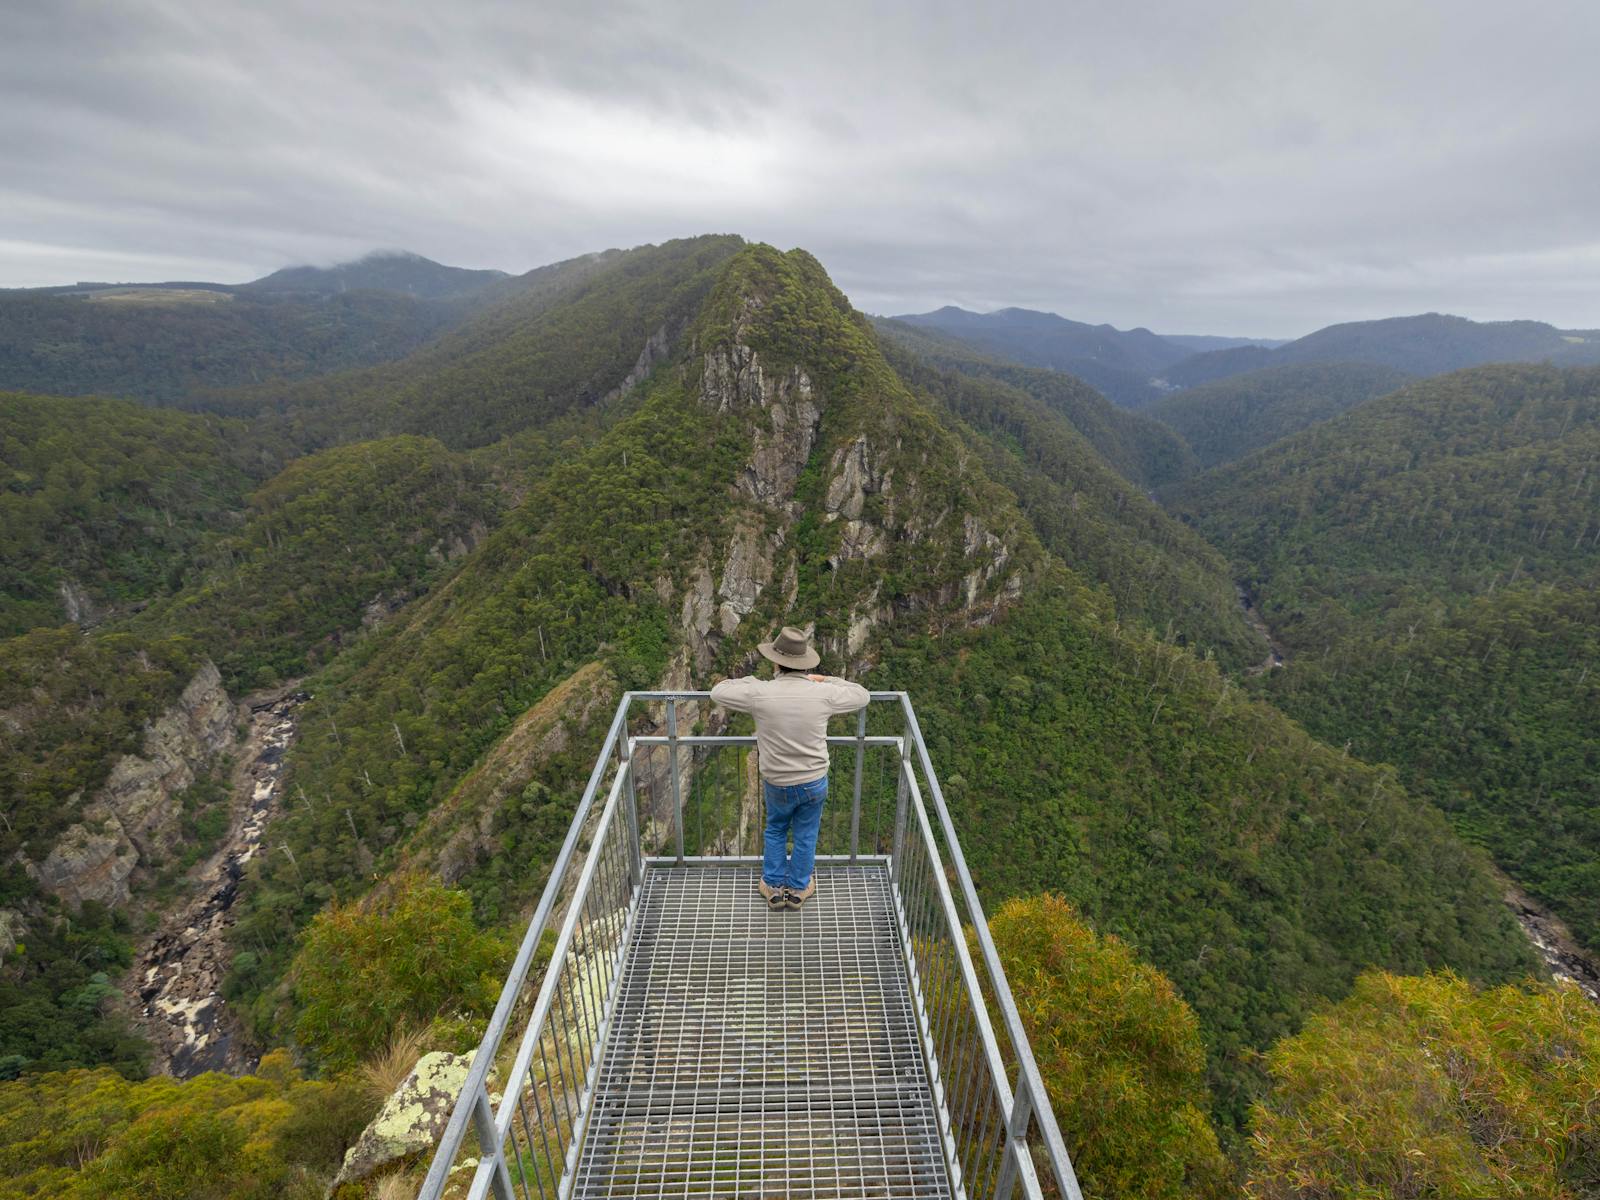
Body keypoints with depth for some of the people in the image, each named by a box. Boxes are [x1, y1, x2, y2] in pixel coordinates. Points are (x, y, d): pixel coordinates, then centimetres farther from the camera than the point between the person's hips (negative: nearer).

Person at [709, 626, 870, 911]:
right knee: (805, 835, 22)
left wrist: (751, 680, 5)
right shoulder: (822, 693, -18)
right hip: (814, 782, 0)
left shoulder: (759, 693, -21)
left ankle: (774, 886, 39)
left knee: (775, 831, 26)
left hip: (777, 784, 0)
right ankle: (799, 888, 39)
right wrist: (825, 680, 7)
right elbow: (862, 695, 1)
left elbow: (718, 692, -6)